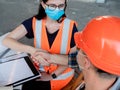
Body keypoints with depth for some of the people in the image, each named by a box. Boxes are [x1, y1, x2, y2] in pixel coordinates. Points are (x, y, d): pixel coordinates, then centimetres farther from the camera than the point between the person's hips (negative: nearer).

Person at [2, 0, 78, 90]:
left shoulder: (70, 26, -16)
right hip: (39, 71, 3)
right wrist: (32, 50, -30)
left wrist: (51, 76, -19)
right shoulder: (34, 22, -11)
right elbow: (6, 40, -15)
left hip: (61, 75, -2)